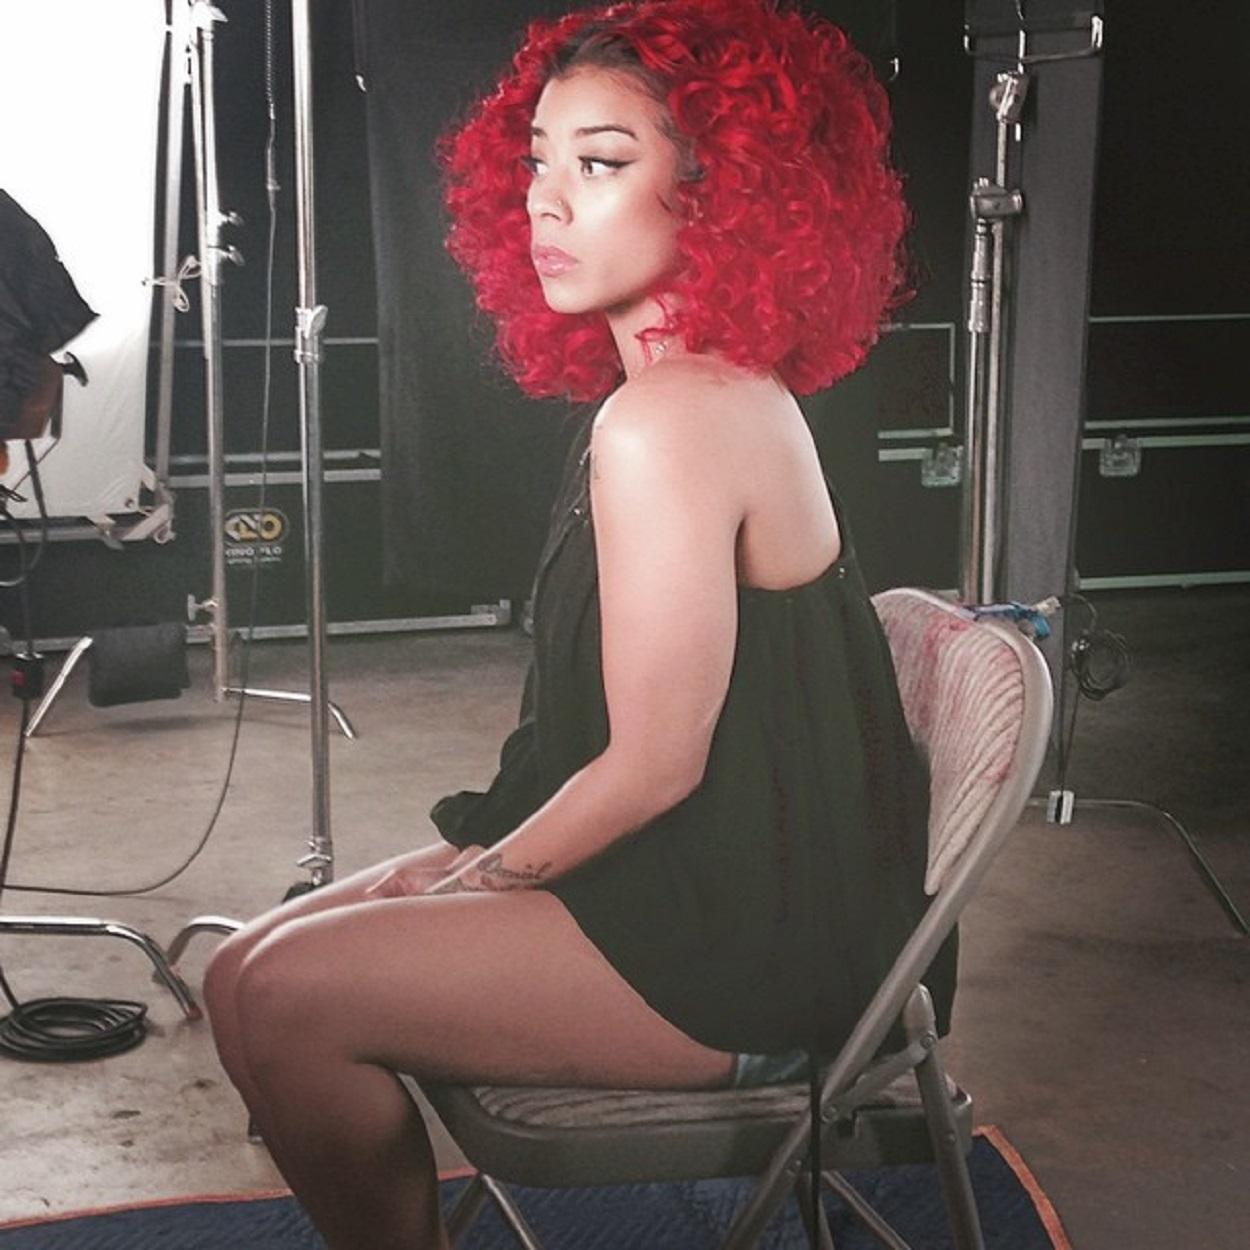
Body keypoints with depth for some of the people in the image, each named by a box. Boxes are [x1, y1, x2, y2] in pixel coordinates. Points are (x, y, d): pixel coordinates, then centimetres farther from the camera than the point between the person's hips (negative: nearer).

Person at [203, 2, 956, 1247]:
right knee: (254, 955, 8)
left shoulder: (667, 423, -23)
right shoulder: (724, 388, 9)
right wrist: (475, 851, 9)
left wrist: (480, 875, -5)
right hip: (724, 893, 10)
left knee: (277, 998, -13)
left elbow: (654, 764, -21)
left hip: (743, 956, -10)